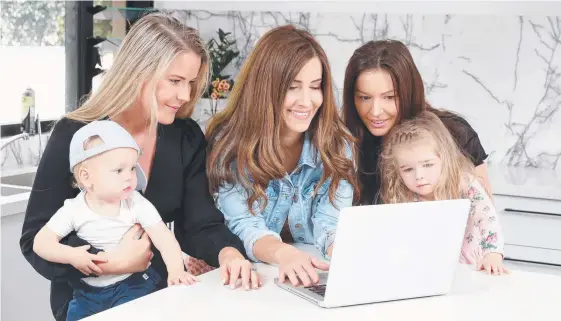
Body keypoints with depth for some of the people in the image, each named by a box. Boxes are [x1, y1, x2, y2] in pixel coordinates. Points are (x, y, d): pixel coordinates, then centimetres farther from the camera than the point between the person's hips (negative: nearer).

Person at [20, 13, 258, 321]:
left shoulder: (187, 137, 0)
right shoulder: (74, 136, -12)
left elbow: (201, 224, -3)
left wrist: (228, 252, -24)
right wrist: (111, 263, -26)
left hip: (162, 294, 4)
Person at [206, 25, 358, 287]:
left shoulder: (337, 143, -5)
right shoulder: (229, 142, -11)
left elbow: (332, 223, -13)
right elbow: (245, 226, -19)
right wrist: (283, 254, -40)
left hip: (314, 278, 2)